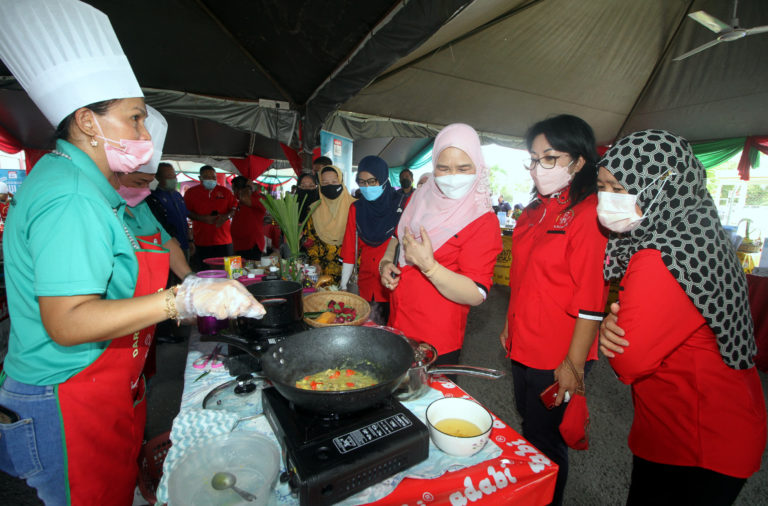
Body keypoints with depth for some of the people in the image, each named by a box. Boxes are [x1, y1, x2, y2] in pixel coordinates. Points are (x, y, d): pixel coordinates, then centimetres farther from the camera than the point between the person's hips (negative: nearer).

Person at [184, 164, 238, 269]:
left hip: (223, 240, 1)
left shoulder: (225, 191, 10)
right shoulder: (191, 192, 6)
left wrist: (227, 216, -12)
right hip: (201, 241, -1)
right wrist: (202, 218, -13)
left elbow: (234, 207, 9)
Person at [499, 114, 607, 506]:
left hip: (558, 358, -8)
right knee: (528, 423, 25)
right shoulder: (536, 211, 6)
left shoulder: (589, 213, -19)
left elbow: (591, 300, -21)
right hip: (523, 346, 8)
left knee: (544, 438, 12)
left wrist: (574, 362, -18)